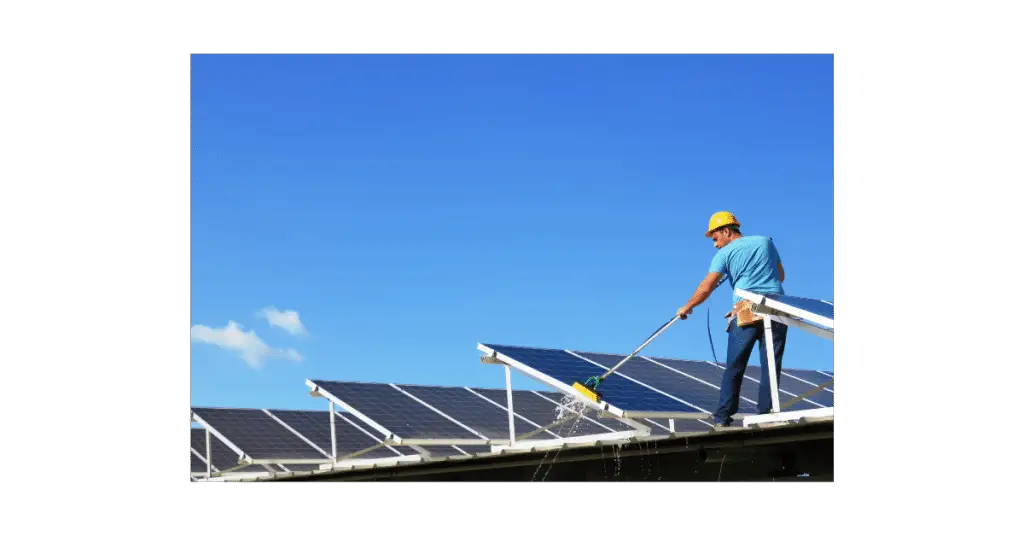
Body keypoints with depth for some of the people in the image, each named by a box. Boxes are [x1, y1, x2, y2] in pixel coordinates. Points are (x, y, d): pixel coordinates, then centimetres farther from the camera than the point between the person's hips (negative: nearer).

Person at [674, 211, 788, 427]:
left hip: (746, 312, -2)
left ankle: (723, 417, 5)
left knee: (734, 368, 5)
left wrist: (686, 308, 11)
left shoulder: (725, 253, 5)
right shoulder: (766, 241, 16)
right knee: (771, 366, 4)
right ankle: (765, 415, 2)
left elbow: (707, 286, 0)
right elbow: (781, 276, 23)